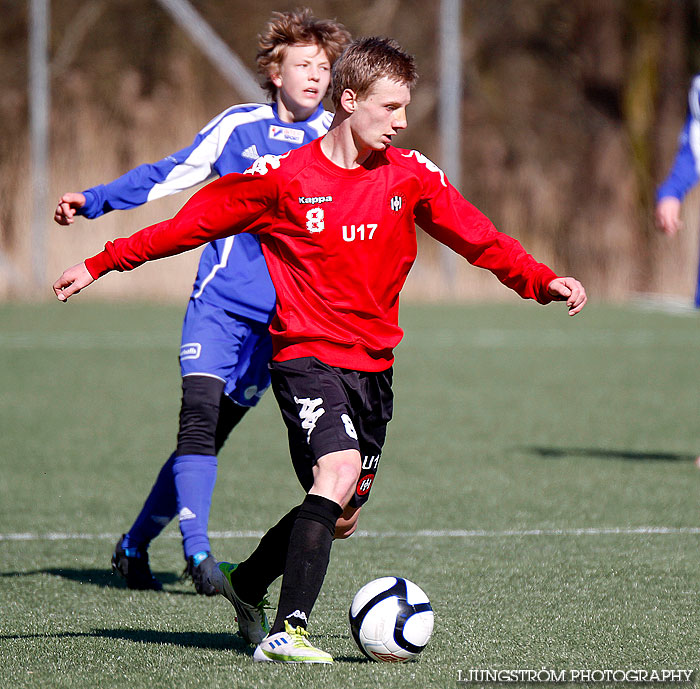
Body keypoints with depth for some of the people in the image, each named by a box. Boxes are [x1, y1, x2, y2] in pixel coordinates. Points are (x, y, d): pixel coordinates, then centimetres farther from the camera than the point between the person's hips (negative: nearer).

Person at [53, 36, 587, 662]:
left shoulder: (411, 176, 3)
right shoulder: (281, 177, -8)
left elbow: (478, 237, 6)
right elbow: (192, 223, 0)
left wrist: (542, 282, -9)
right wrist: (100, 265, 0)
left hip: (373, 364, 5)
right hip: (308, 357, -5)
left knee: (341, 517, 10)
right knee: (339, 473, -28)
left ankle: (245, 584, 37)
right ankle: (288, 631, -27)